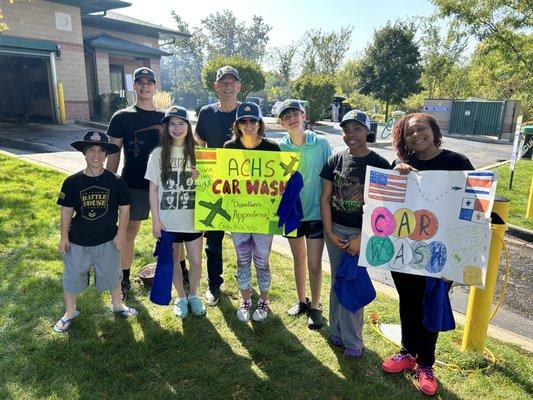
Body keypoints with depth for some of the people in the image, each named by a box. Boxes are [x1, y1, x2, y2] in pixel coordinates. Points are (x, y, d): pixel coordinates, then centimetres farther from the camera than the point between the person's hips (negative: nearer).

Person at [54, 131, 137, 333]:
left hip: (107, 240, 0)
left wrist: (121, 234, -5)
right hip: (77, 241, 1)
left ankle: (117, 305, 43)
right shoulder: (72, 182, -7)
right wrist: (64, 237, 0)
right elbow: (66, 210, 0)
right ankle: (70, 313, 40)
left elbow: (124, 208, -2)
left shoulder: (115, 181, -9)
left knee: (112, 275, 17)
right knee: (72, 278, 16)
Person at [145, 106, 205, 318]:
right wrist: (155, 219, -4)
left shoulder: (196, 152, -1)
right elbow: (153, 189, -1)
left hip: (193, 218, 0)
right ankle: (181, 298, 35)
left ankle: (193, 295, 34)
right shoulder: (159, 153, -3)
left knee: (196, 262, 8)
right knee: (173, 261, 13)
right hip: (167, 220, 0)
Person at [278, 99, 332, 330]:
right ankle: (301, 301, 38)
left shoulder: (322, 144, -10)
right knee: (299, 259, 18)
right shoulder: (280, 147, -5)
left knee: (314, 264, 2)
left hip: (316, 212, -2)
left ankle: (315, 307, 25)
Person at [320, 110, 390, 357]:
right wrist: (329, 233, -4)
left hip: (362, 234, -3)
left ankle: (352, 340, 22)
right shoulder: (335, 160, 1)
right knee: (337, 282, 14)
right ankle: (337, 331, 31)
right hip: (335, 231, 3)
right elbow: (325, 198, 2)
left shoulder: (379, 164, -7)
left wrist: (361, 239, -14)